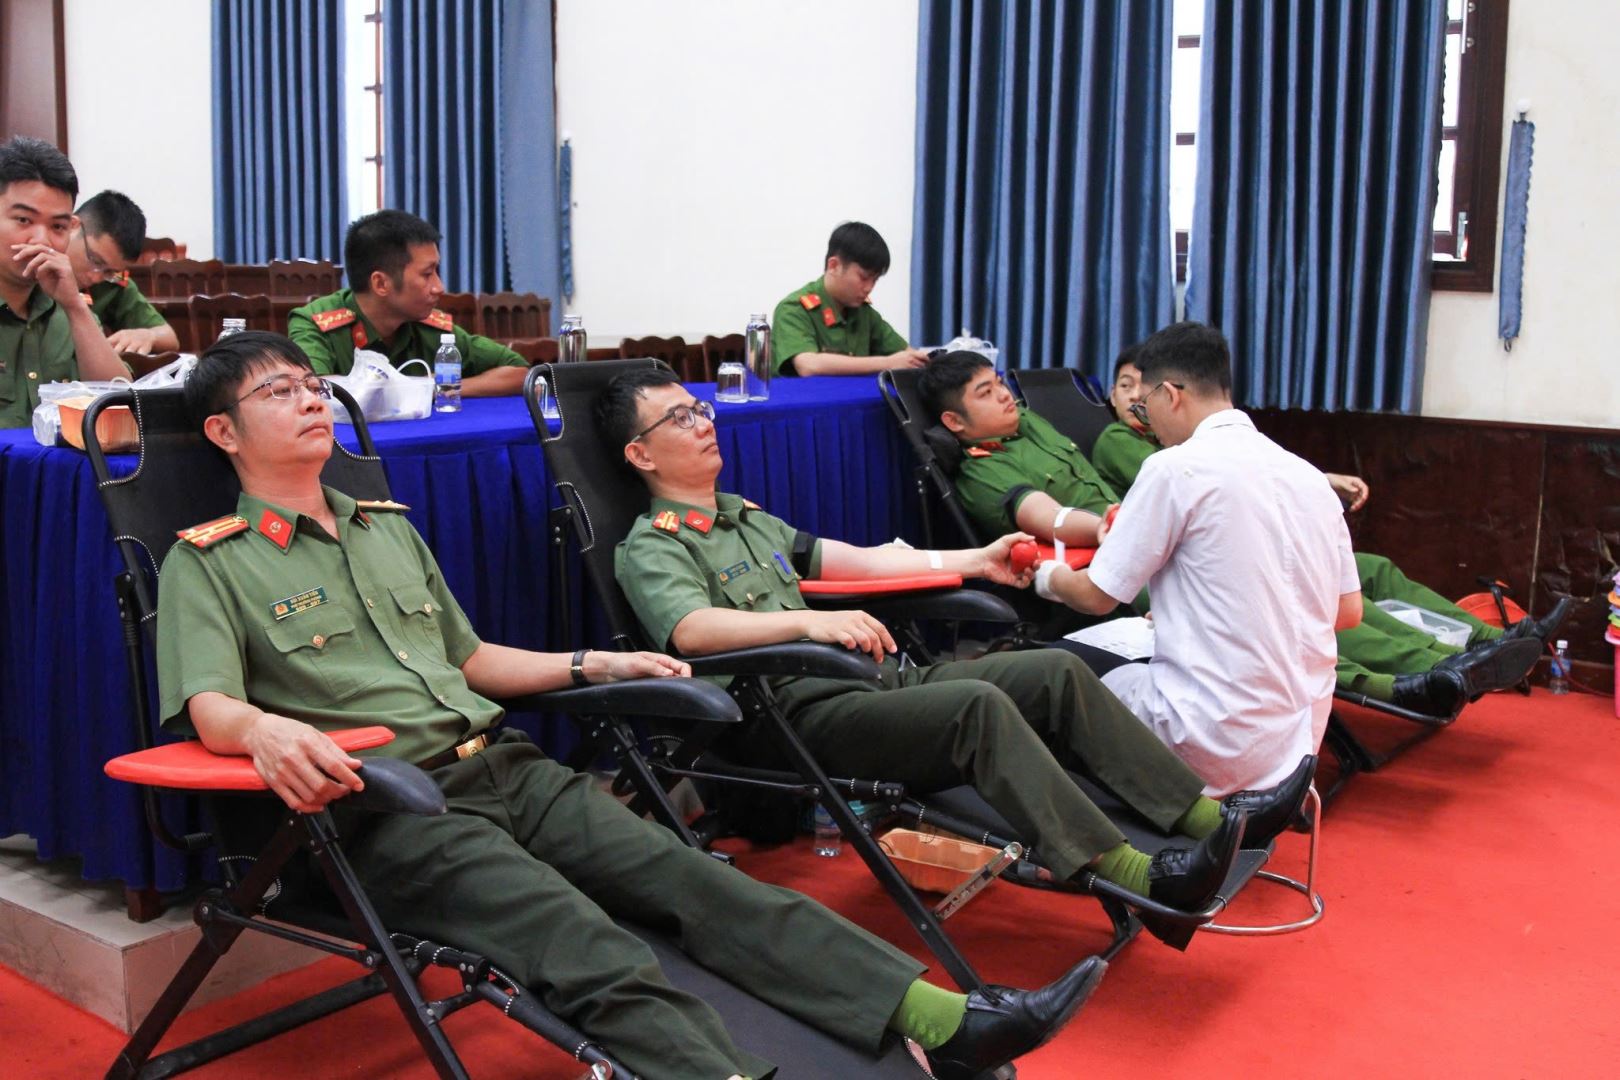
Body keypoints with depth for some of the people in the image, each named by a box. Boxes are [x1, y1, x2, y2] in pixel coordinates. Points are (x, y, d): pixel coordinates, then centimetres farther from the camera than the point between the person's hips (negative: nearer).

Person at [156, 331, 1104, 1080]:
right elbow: (210, 709, -11)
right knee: (600, 959, -29)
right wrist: (267, 730, -34)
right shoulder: (208, 564, 4)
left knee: (699, 881, -15)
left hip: (505, 768, 5)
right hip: (388, 808, -5)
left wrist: (588, 666, 19)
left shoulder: (390, 530, 23)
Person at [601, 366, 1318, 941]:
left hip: (869, 679, 9)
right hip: (801, 716, -9)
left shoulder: (747, 519, 26)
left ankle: (1204, 815, -9)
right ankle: (1132, 875, -37)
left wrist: (975, 562, 22)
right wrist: (808, 620, -34)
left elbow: (858, 560, 27)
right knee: (978, 704, -32)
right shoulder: (650, 548, -1)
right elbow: (692, 629, -22)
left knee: (1057, 671, -7)